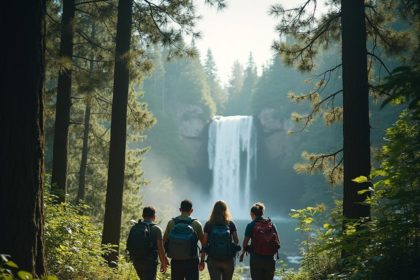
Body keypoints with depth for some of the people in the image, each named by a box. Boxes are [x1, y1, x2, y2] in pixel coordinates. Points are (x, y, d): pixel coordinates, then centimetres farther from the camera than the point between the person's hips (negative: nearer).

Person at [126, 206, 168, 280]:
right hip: (149, 261, -5)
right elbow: (160, 249, -10)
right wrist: (163, 263, 2)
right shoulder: (156, 229, -9)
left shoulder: (134, 228, 4)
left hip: (136, 260, 5)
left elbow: (129, 245, 9)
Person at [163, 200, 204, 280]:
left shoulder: (171, 223, -1)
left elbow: (164, 242, 4)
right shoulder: (196, 224, -5)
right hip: (191, 262, -2)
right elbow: (204, 243, 2)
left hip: (176, 262, 2)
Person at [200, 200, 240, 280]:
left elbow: (204, 243, -4)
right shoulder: (230, 224, -2)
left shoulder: (208, 225, -4)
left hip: (213, 260, -1)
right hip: (228, 260, 1)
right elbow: (236, 241, 5)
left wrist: (202, 260, 2)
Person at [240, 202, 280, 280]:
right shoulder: (271, 224, 4)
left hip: (256, 258, -3)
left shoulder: (251, 225, -5)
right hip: (269, 259, 3)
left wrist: (243, 253, 12)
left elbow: (245, 242, -6)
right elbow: (278, 242, 3)